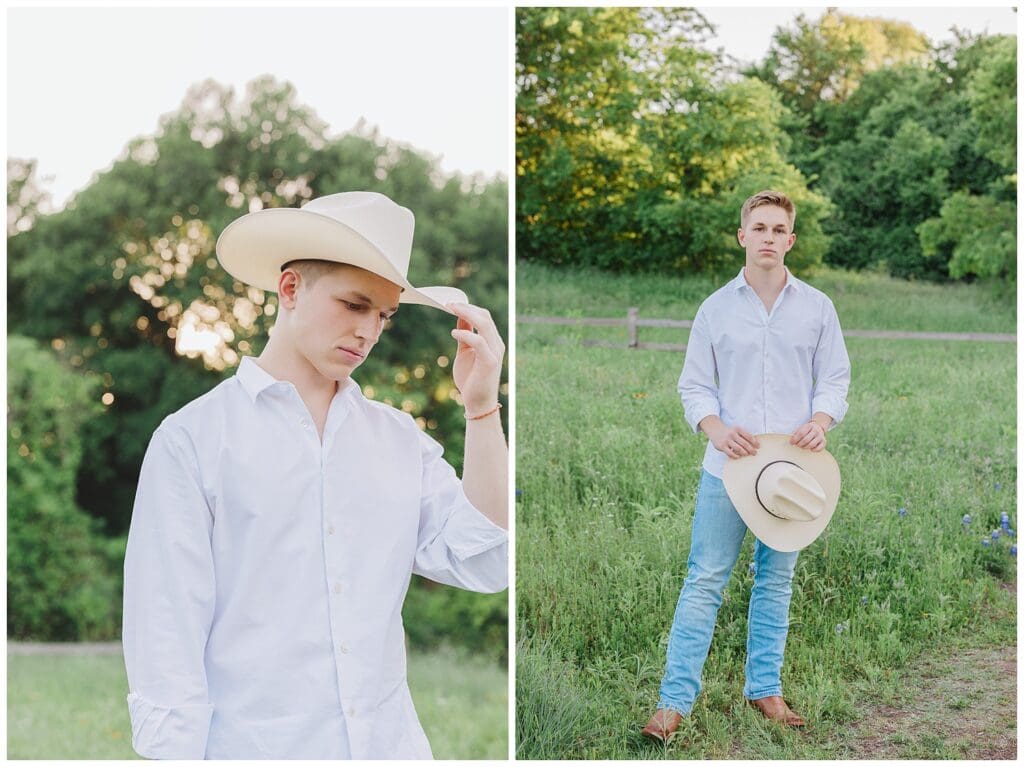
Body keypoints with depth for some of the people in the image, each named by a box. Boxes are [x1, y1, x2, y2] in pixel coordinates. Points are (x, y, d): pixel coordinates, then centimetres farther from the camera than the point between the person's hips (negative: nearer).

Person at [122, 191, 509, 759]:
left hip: (393, 741, 4)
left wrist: (480, 407, -6)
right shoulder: (193, 440, -6)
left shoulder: (399, 438, 6)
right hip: (253, 745, -4)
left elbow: (483, 566, -3)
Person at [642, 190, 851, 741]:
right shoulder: (716, 307, 4)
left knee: (775, 582, 11)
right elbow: (694, 385, 4)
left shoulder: (816, 307, 6)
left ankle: (764, 688, 23)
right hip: (727, 466, -1)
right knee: (704, 581, -3)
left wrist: (820, 420, -14)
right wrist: (716, 428, -15)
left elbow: (835, 378, 7)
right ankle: (675, 700, -1)